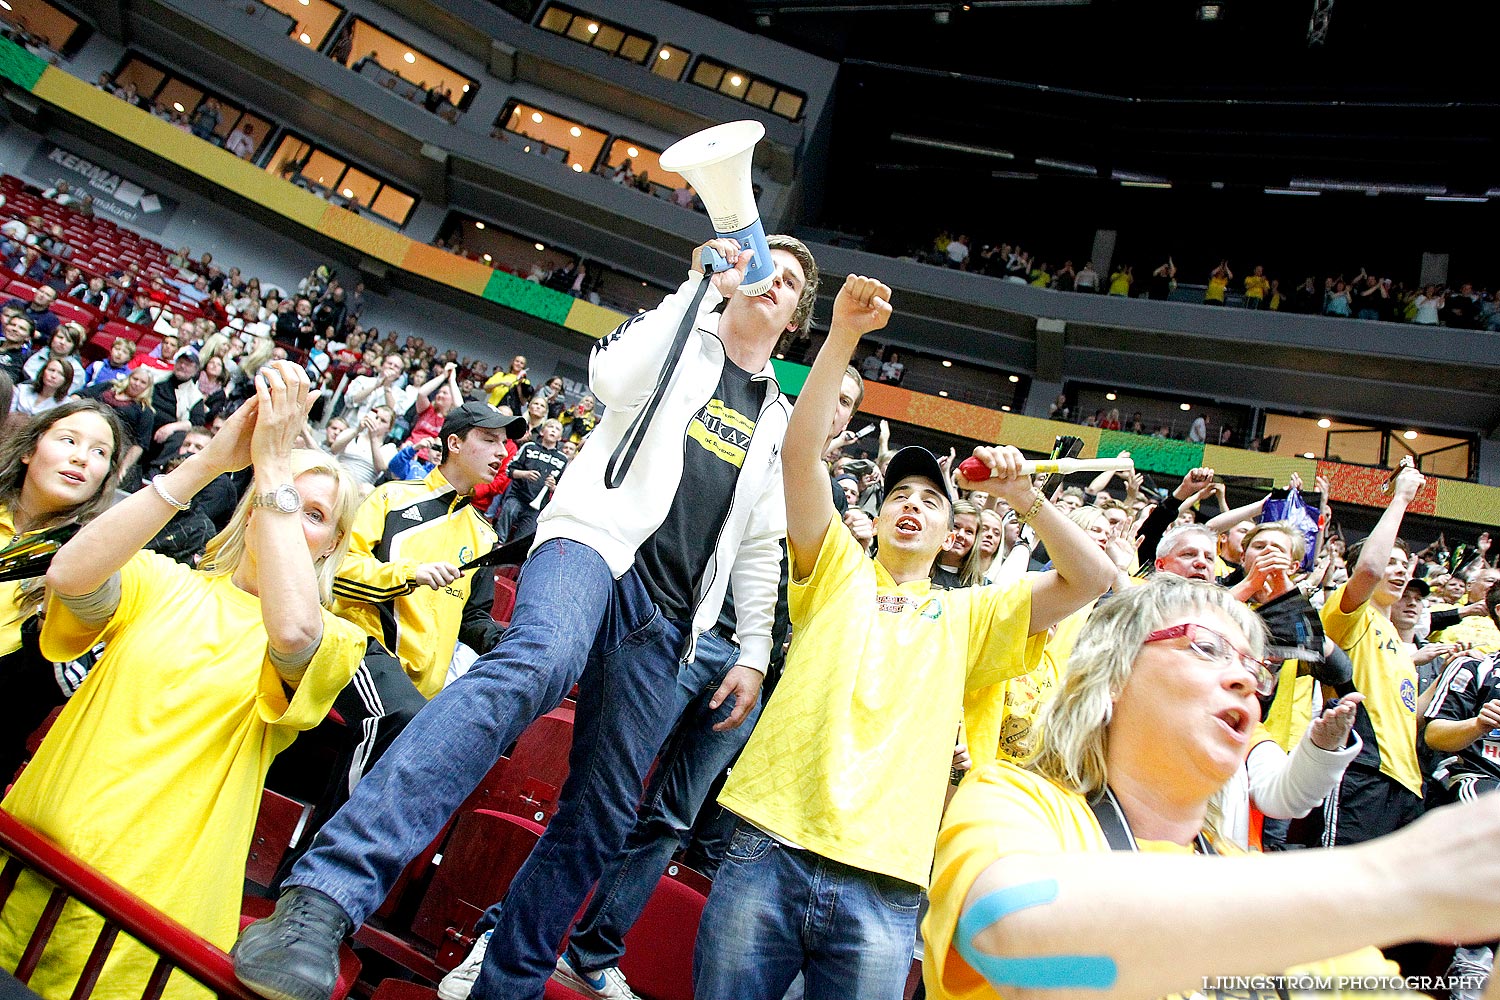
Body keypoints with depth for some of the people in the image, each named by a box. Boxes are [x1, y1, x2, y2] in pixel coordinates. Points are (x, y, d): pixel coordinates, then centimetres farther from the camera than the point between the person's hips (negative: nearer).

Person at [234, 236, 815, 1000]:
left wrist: (755, 651, 13)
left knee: (600, 815, 3)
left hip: (666, 620, 5)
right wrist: (702, 284, -2)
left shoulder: (779, 424, 26)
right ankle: (324, 897, -44)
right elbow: (613, 379, -7)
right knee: (535, 661, -38)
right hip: (597, 543, -5)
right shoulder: (682, 337, 17)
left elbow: (760, 549, 23)